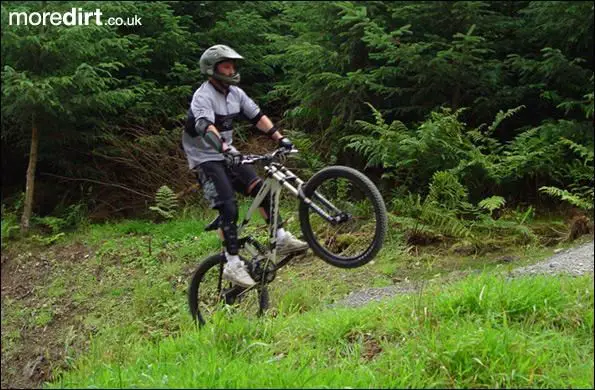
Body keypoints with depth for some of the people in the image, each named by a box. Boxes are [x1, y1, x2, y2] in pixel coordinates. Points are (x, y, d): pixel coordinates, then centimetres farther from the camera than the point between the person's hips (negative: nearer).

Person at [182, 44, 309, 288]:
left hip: (228, 155, 7)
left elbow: (258, 117, 4)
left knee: (261, 188, -9)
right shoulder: (203, 96, -19)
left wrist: (281, 138, -8)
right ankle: (232, 264, -13)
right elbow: (207, 127, -36)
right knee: (229, 208, -18)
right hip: (205, 159, -7)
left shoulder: (235, 93, 4)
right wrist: (226, 149, -53)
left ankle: (282, 238, -4)